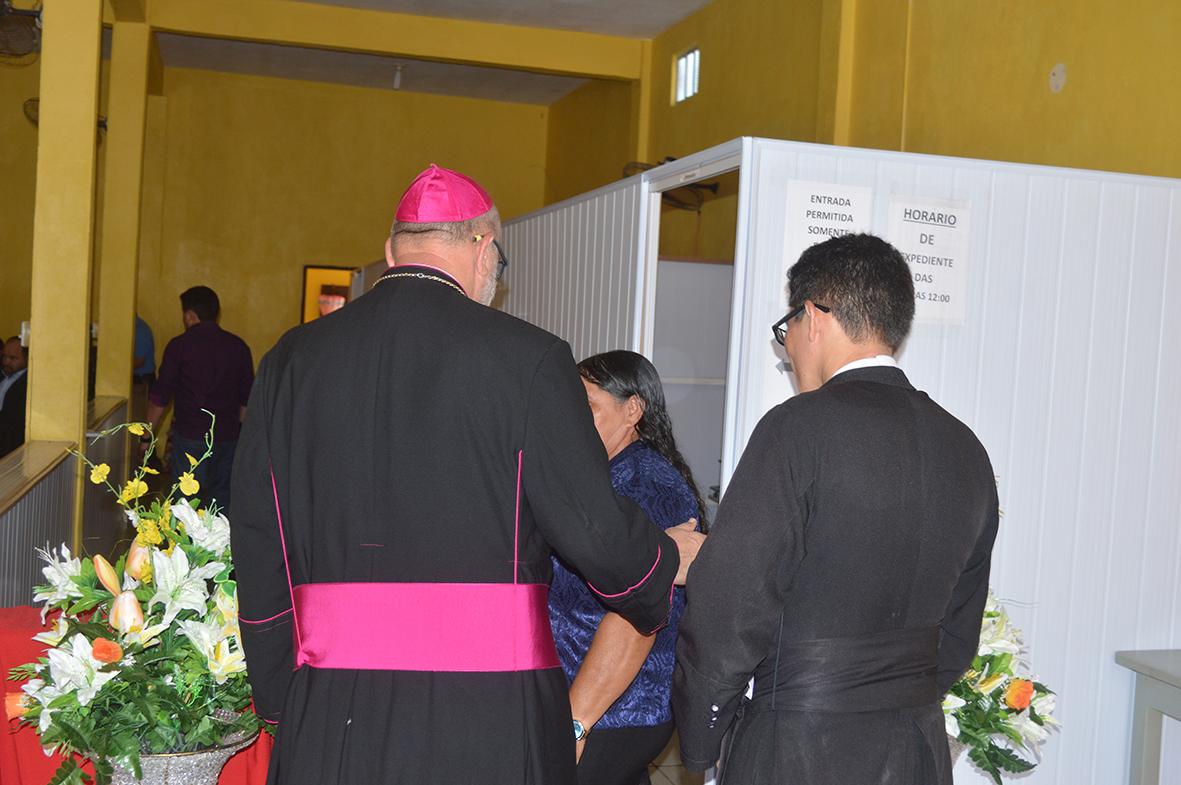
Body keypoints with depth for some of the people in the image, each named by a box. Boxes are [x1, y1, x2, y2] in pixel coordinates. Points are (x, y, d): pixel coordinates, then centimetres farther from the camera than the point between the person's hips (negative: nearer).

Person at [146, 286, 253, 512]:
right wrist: (241, 432, 23)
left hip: (190, 436, -3)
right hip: (228, 437, 3)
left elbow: (160, 397, -2)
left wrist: (146, 435, 7)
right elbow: (247, 398, 11)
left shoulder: (180, 345, -4)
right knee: (222, 502, 9)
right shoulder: (238, 347, 6)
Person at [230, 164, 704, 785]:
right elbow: (591, 524, -9)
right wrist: (669, 560, 14)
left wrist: (280, 695, 17)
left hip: (330, 713, 4)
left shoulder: (290, 360, 4)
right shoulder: (527, 357, -9)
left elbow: (257, 540, 7)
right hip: (491, 712, -3)